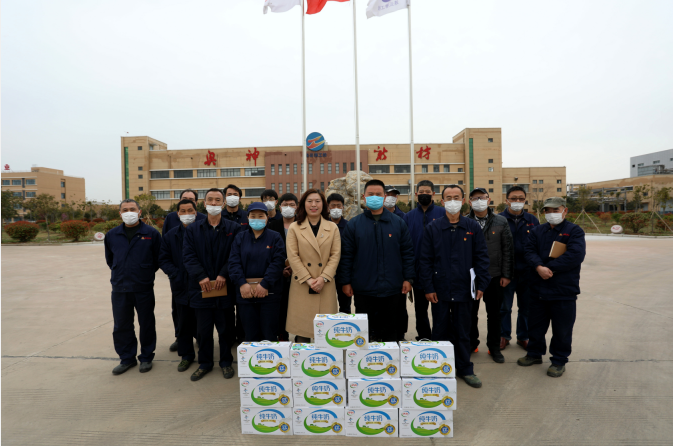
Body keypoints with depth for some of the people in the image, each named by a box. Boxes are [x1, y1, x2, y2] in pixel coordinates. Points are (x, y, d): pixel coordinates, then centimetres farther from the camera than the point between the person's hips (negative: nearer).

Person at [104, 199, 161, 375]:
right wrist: (120, 273, 14)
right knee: (121, 326, 11)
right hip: (119, 289, 3)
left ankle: (146, 358, 24)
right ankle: (127, 358, 28)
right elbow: (109, 259, 19)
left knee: (146, 324, 8)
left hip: (144, 288, -3)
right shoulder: (112, 235, 6)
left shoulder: (151, 233, -5)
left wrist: (147, 273, 5)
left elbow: (158, 258, 3)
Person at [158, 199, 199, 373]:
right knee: (184, 322, 12)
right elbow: (163, 260, 6)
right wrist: (176, 274, -9)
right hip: (182, 286, 3)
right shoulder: (170, 236, 7)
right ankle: (186, 355, 27)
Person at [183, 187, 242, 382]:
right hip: (201, 286, 2)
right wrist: (201, 276, -14)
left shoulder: (234, 228, 2)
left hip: (225, 287, -1)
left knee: (225, 327, 9)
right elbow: (188, 255, -1)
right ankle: (204, 363, 28)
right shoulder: (193, 229, 8)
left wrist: (224, 275, -15)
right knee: (203, 328, 10)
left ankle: (226, 362, 27)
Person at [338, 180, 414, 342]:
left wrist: (408, 278, 1)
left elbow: (407, 252, 6)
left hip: (391, 288, 1)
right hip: (363, 289, -1)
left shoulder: (398, 223, 4)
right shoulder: (354, 224, 1)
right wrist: (346, 282, -1)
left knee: (389, 330, 13)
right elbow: (346, 255, 1)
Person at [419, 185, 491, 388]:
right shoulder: (432, 228, 0)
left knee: (463, 332, 12)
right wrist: (428, 287, -6)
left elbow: (481, 257, 3)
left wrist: (481, 284, -3)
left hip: (463, 289, 1)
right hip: (440, 290, 0)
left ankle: (465, 369, 28)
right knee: (440, 331, 10)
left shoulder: (473, 227, 3)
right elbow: (425, 260, -1)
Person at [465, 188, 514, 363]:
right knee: (471, 312, 11)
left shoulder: (501, 222, 1)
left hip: (494, 276, 1)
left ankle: (494, 347, 28)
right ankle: (471, 344, 29)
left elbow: (507, 250, 1)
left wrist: (506, 275, -2)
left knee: (494, 313, 11)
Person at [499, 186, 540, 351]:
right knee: (504, 307, 8)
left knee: (526, 307, 13)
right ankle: (504, 336, 24)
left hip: (527, 272, 3)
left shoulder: (532, 220, 6)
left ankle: (523, 336, 29)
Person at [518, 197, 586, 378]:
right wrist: (539, 267, -20)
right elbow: (530, 251, -2)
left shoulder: (574, 231, -3)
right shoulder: (537, 231, 10)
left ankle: (559, 360, 23)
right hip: (538, 288, 4)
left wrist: (550, 268, -18)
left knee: (562, 329, 6)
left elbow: (575, 255, -18)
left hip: (564, 290, -4)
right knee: (535, 324, 16)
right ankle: (535, 353, 34)